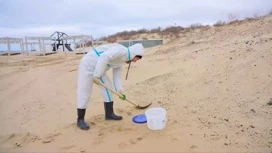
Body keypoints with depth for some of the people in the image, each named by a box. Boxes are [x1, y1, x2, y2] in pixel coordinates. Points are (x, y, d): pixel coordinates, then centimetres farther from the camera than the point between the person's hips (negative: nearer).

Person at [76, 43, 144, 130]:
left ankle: (109, 114, 20)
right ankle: (80, 120, 9)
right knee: (84, 93, -4)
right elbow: (104, 57, -31)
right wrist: (97, 76, -26)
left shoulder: (122, 59, 11)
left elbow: (117, 75, 15)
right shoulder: (122, 50, -20)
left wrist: (119, 91, 11)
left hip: (98, 68, 10)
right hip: (88, 64, -10)